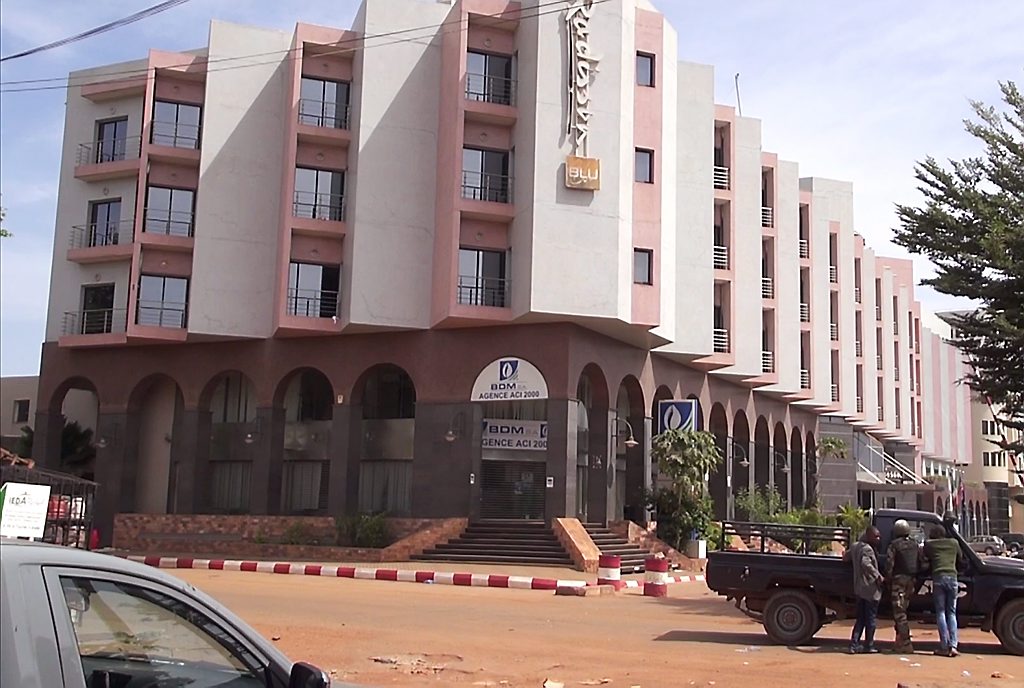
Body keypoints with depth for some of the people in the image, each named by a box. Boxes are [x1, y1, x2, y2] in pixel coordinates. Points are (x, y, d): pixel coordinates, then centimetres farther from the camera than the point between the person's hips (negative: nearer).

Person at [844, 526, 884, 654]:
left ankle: (854, 644, 10)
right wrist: (878, 576, -26)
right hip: (870, 588, -8)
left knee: (861, 619, 13)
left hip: (859, 588, 8)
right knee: (871, 619, 2)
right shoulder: (867, 549, -15)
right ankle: (868, 646, 7)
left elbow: (846, 557, 25)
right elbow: (866, 563, -31)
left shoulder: (855, 546, 12)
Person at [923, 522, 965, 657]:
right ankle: (953, 645, -4)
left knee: (940, 612, 2)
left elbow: (925, 560, 19)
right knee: (952, 612, 9)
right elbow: (960, 560, 25)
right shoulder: (954, 543, 16)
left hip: (938, 577, -2)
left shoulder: (929, 545, 11)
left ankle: (944, 647, -5)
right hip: (952, 577, 2)